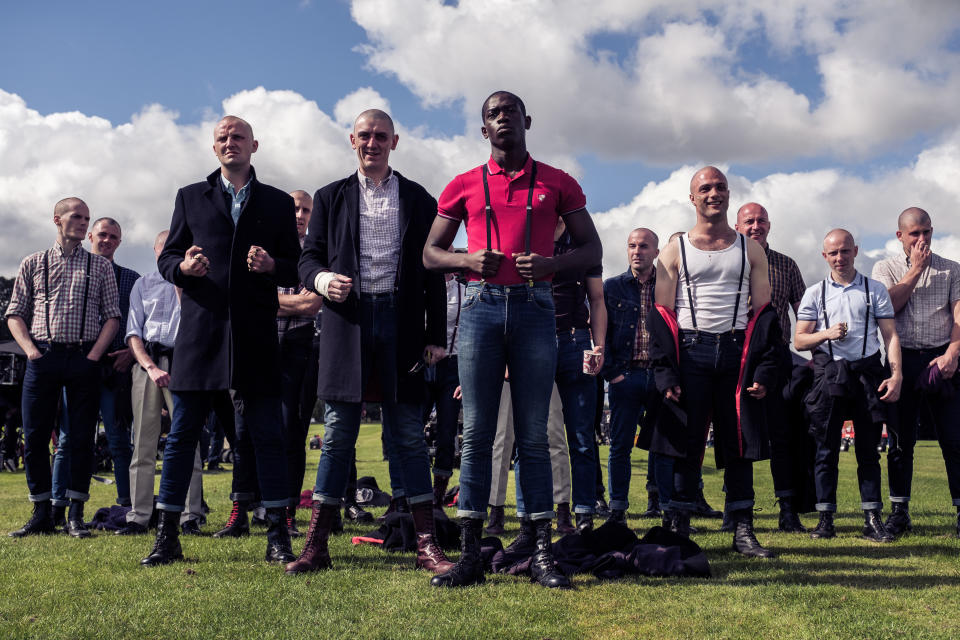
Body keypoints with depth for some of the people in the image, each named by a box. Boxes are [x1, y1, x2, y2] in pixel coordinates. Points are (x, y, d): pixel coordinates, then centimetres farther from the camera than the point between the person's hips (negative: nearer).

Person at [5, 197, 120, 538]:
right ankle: (42, 513, 11)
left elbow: (112, 316, 7)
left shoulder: (100, 266, 11)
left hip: (84, 359, 0)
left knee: (82, 438, -1)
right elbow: (15, 314, 10)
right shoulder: (33, 263, 11)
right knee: (35, 437, 1)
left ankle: (76, 514, 5)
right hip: (43, 357, 1)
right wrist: (32, 351, -5)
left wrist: (94, 354, -6)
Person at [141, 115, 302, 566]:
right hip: (199, 332, 1)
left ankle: (277, 537, 6)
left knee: (267, 435, -1)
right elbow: (166, 258, 13)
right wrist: (183, 267, -10)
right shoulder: (190, 197, 16)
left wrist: (271, 266, -12)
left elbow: (295, 271, 10)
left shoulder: (278, 203, 13)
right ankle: (167, 537, 13)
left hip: (256, 336, -1)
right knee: (182, 435, 4)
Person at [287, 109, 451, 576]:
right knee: (338, 433, 2)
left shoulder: (419, 200, 11)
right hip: (347, 320, 1)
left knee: (408, 434, 0)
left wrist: (436, 335, 2)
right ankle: (316, 544, 9)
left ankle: (426, 545, 5)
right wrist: (321, 279, -13)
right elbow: (309, 257, 12)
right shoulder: (331, 197, 14)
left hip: (401, 322, -1)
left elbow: (433, 272, 9)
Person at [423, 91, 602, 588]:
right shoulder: (464, 186, 13)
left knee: (533, 435, 1)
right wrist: (469, 260, -7)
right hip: (481, 306, 1)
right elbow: (430, 253, 14)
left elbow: (592, 251, 10)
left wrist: (551, 262, -10)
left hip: (534, 308, 0)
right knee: (476, 432, -1)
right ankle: (469, 555, 3)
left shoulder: (558, 184, 12)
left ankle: (541, 554, 6)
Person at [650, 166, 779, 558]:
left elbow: (764, 312, 9)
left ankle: (743, 531, 11)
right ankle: (677, 529, 5)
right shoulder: (674, 251, 8)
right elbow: (661, 315, 3)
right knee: (686, 443, -2)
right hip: (690, 351, -1)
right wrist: (665, 372, -8)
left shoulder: (750, 250, 13)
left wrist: (764, 371, -2)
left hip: (737, 351, 2)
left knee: (740, 443, 3)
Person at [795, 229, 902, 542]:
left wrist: (896, 374, -6)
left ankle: (872, 519, 6)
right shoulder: (815, 293, 10)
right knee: (827, 448, 0)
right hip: (829, 373, 0)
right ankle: (825, 519, 5)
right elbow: (799, 341, 9)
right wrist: (827, 334, -10)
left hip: (868, 370, 0)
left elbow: (891, 335, 6)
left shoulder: (875, 289, 10)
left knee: (868, 448, 2)